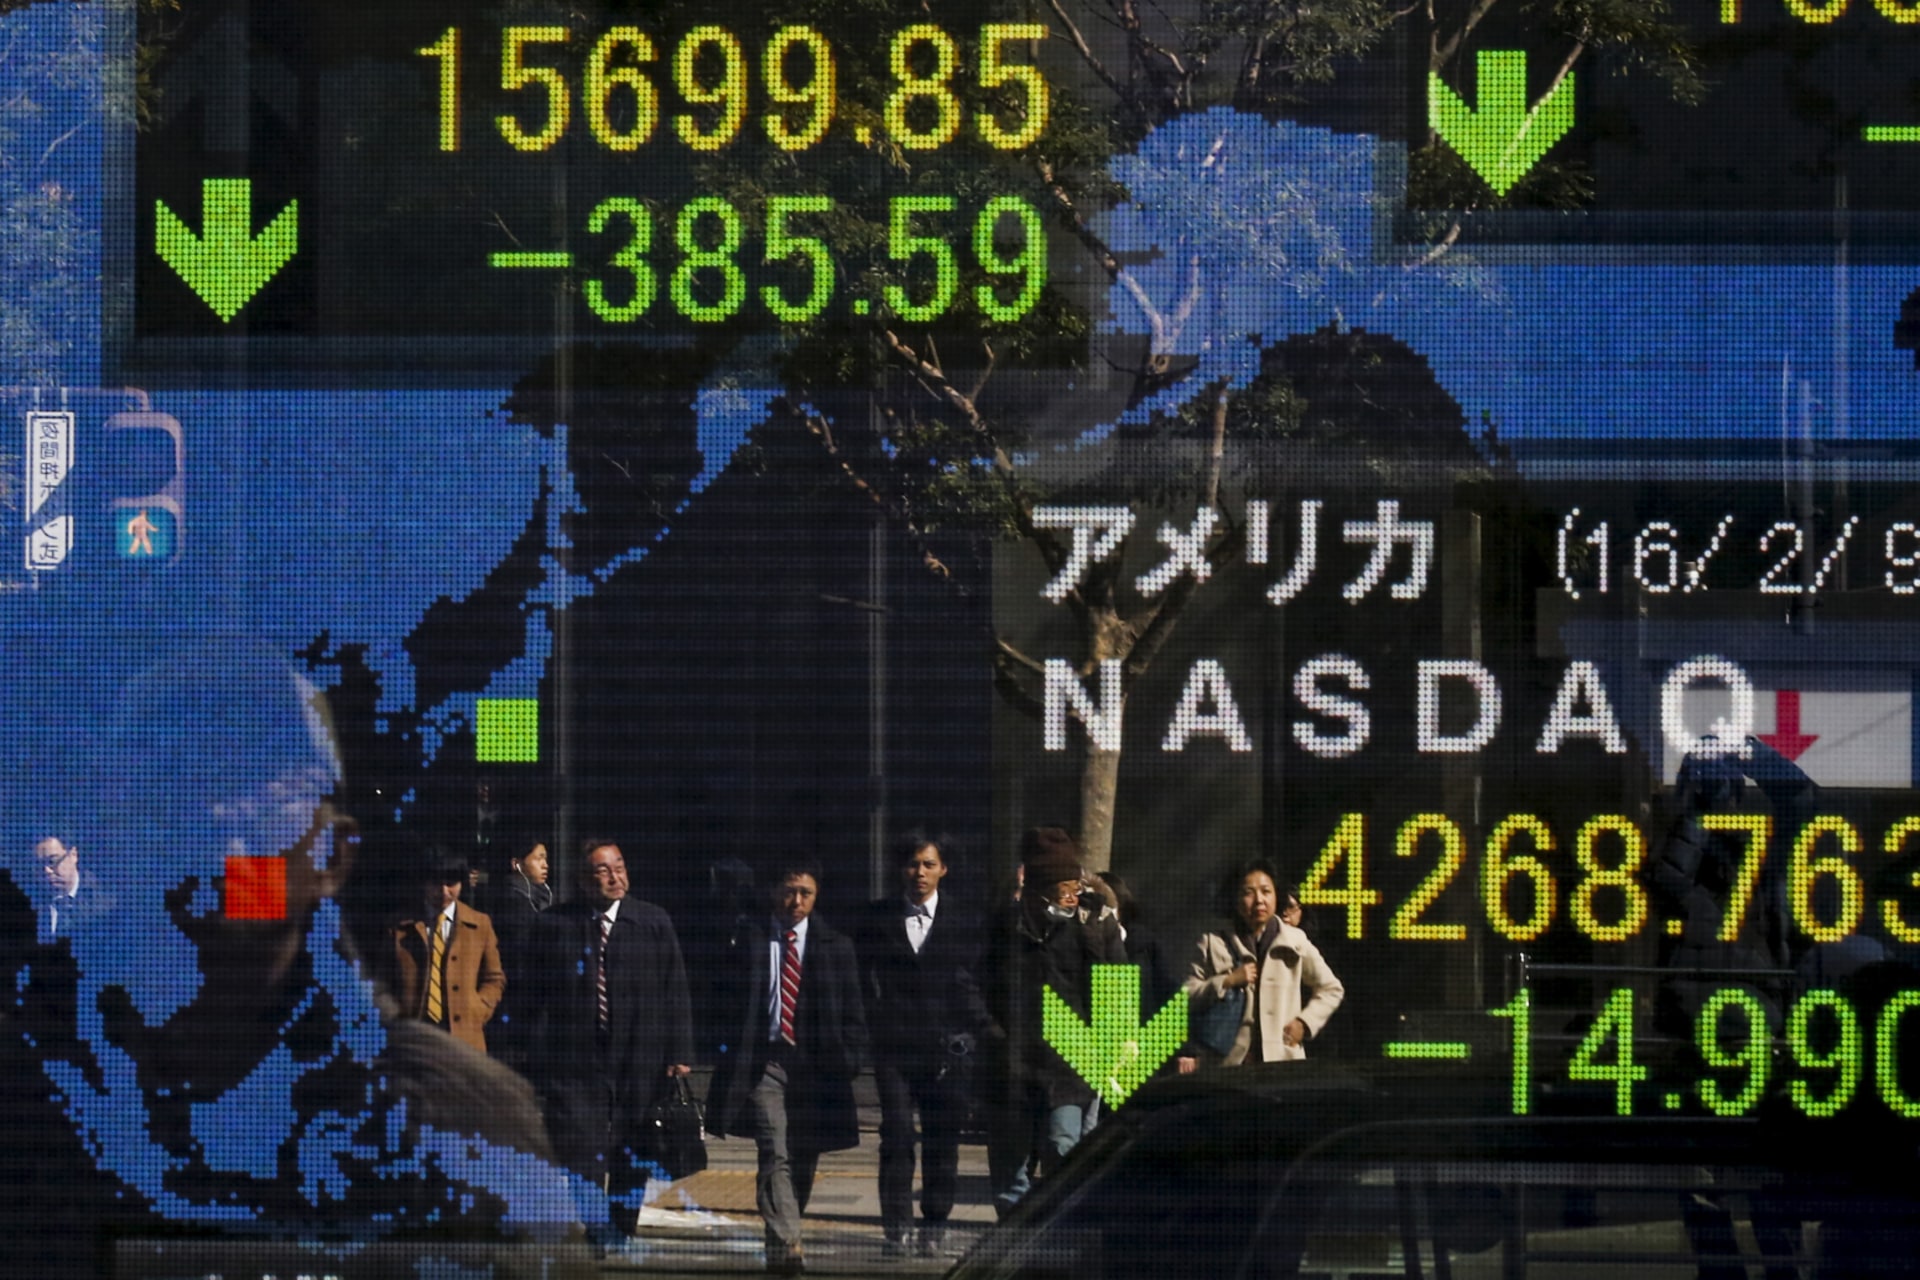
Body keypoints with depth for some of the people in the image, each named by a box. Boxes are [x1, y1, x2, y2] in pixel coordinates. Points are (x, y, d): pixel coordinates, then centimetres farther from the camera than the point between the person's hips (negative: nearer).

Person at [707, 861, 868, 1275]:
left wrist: (848, 1060, 0)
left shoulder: (836, 945, 9)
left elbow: (853, 1012, 10)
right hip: (762, 1061, -2)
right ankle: (784, 1242, -23)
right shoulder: (744, 938, 4)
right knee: (775, 1155, -15)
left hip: (815, 1064, 3)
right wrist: (725, 1051, -1)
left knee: (803, 1160, 9)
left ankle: (785, 1237, 26)